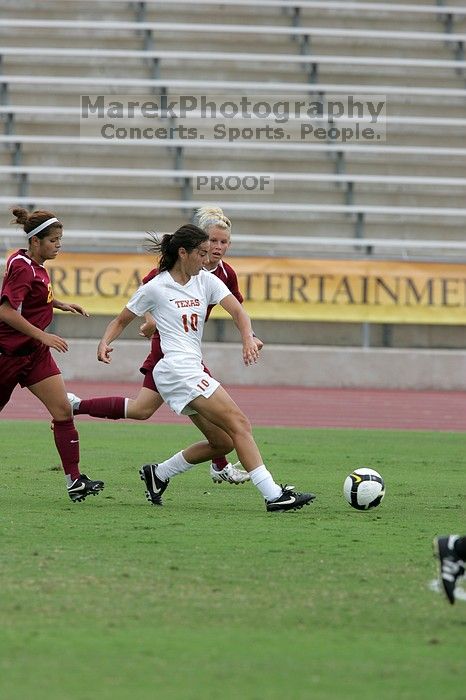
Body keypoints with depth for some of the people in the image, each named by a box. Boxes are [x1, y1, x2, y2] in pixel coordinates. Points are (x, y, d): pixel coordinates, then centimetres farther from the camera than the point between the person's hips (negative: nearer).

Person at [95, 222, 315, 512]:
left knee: (223, 442, 7)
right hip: (178, 368, -8)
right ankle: (274, 495, -21)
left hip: (193, 371, 8)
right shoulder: (156, 288, -3)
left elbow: (236, 310, -2)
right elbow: (122, 320, 7)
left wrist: (248, 337, -22)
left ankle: (157, 474, 21)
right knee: (239, 424, -15)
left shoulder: (207, 281, 11)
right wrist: (105, 342, -13)